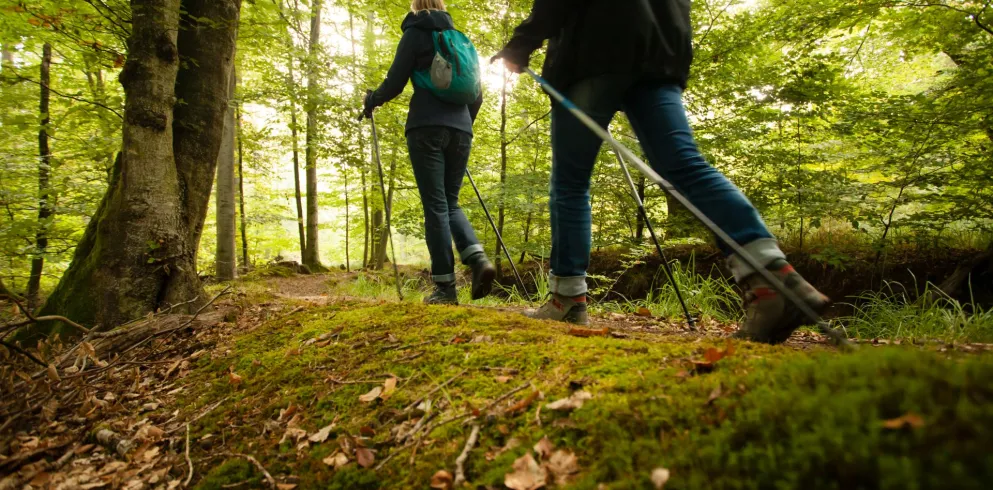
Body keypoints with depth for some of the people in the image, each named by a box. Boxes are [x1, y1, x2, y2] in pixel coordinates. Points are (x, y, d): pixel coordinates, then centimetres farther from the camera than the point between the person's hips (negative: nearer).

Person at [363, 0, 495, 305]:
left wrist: (371, 100, 20)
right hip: (460, 129, 5)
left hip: (427, 127, -5)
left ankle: (445, 288, -7)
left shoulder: (415, 33, 7)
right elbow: (476, 95, 20)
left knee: (435, 206, -6)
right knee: (450, 203, 12)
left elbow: (395, 83, 1)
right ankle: (478, 259, -11)